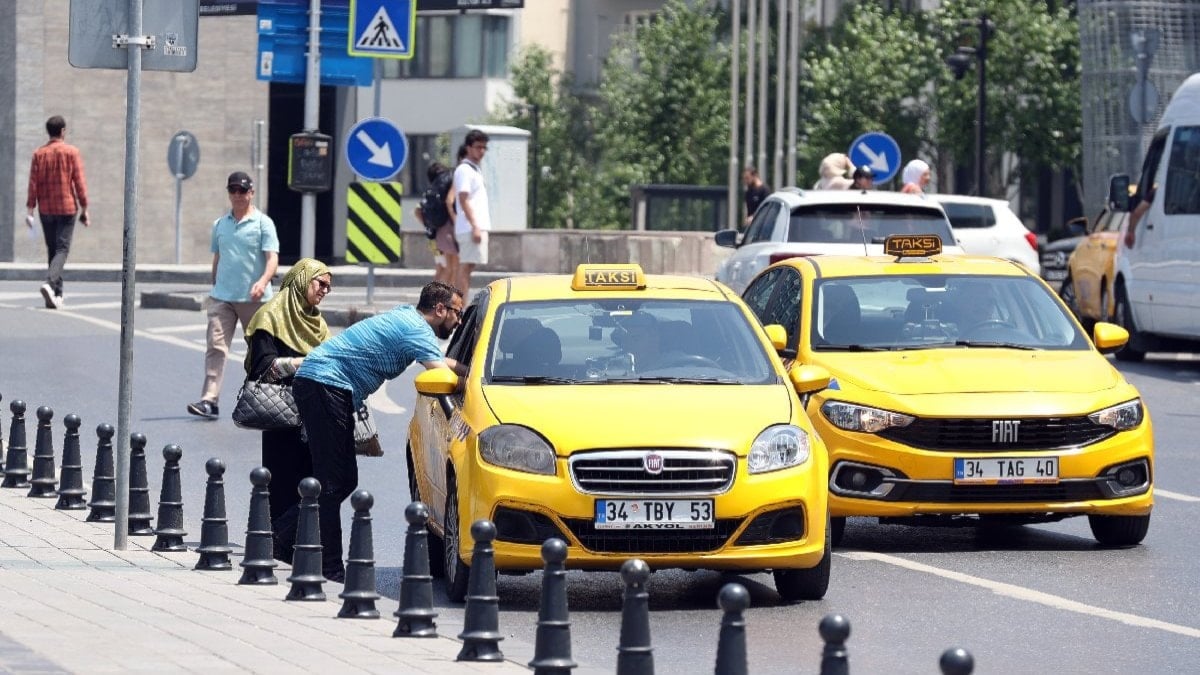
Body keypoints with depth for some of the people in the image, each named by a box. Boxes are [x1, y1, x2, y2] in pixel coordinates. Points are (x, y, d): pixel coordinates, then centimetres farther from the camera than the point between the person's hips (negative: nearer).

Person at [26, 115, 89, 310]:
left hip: (46, 210, 3)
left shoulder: (39, 154, 3)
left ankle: (57, 294, 13)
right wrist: (84, 208, -2)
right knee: (62, 250, -5)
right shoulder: (71, 152, -4)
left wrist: (30, 210, 0)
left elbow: (33, 183, -1)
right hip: (67, 207, -3)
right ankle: (50, 283, -29)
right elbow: (79, 182, -7)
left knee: (52, 249, 13)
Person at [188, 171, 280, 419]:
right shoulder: (220, 225, 13)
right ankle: (209, 401, -17)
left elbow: (272, 258, -12)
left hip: (253, 299, -3)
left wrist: (263, 281, -29)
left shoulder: (262, 223, -2)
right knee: (216, 346, -11)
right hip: (222, 297, 3)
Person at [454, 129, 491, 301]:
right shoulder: (464, 170, -10)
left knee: (468, 267, 10)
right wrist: (475, 226, -22)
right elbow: (463, 200, -17)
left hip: (478, 226, 10)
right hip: (471, 227, -10)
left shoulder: (475, 169, 20)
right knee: (466, 267, -10)